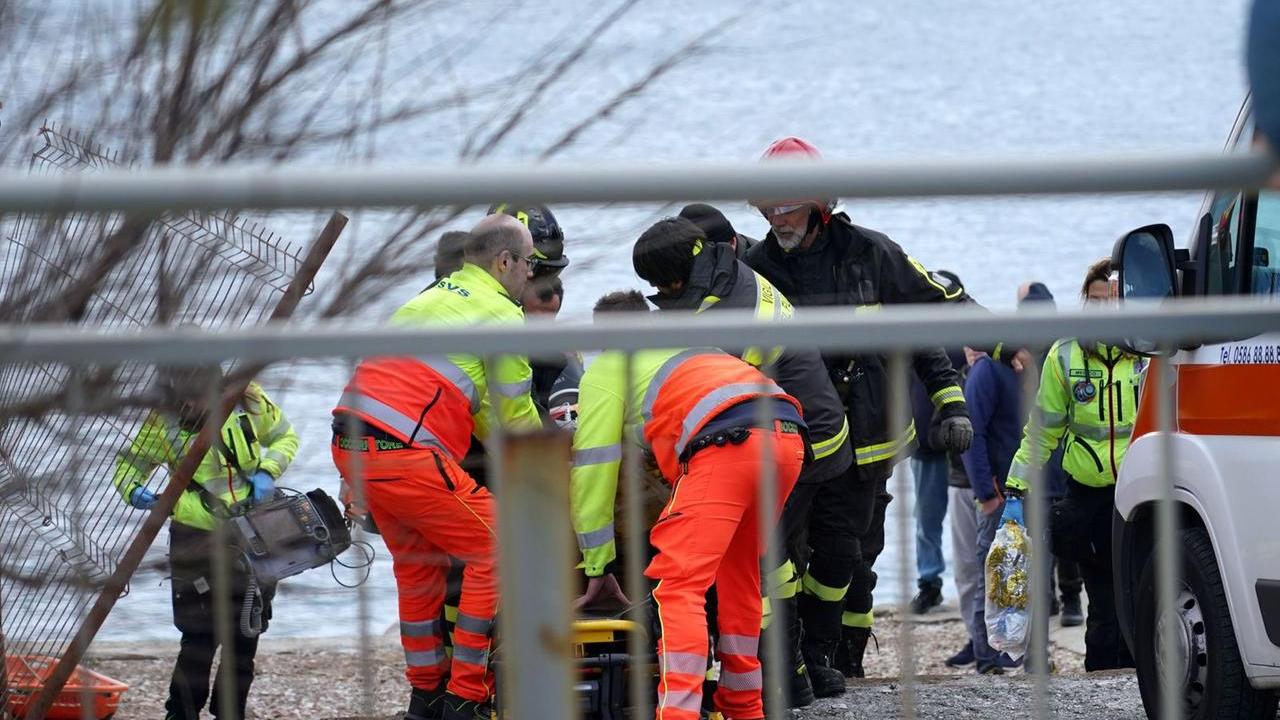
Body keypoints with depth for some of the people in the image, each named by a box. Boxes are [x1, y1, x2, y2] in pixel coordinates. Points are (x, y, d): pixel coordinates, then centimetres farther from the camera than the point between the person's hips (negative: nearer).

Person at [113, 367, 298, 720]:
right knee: (200, 635, -10)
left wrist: (267, 472, -10)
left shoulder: (248, 401, -9)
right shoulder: (163, 422, -15)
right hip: (197, 536, -3)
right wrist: (134, 492, -28)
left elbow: (285, 438, 8)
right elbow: (128, 465, -6)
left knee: (246, 632, 11)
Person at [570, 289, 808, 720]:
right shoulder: (685, 347, 42)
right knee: (739, 572, 25)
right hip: (788, 436, 7)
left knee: (678, 584, -10)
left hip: (725, 444, -7)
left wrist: (597, 566, 21)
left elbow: (593, 470, 17)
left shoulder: (606, 370, 21)